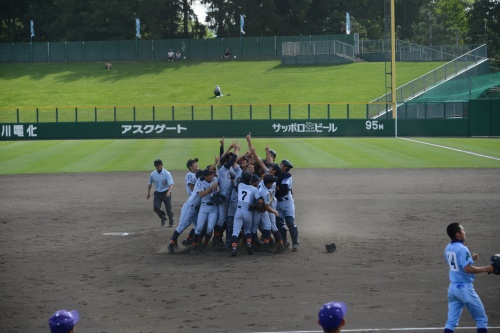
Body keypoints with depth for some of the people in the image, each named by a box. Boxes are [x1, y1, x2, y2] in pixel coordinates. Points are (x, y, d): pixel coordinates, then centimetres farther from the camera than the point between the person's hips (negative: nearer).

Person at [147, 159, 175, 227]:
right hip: (157, 193, 3)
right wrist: (148, 193, 20)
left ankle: (171, 222, 18)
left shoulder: (167, 173, -11)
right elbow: (150, 184, 17)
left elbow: (171, 184, -19)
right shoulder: (153, 174, 1)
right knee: (156, 207, -12)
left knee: (168, 208, -1)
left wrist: (169, 192, -36)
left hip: (166, 193, -3)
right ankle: (163, 217, 15)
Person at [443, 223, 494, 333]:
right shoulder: (462, 249, -17)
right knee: (481, 319, 5)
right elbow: (468, 269, -24)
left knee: (451, 320, 5)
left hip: (453, 287, 7)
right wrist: (486, 269, -15)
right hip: (464, 287, -7)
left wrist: (470, 258, 18)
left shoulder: (448, 249, 8)